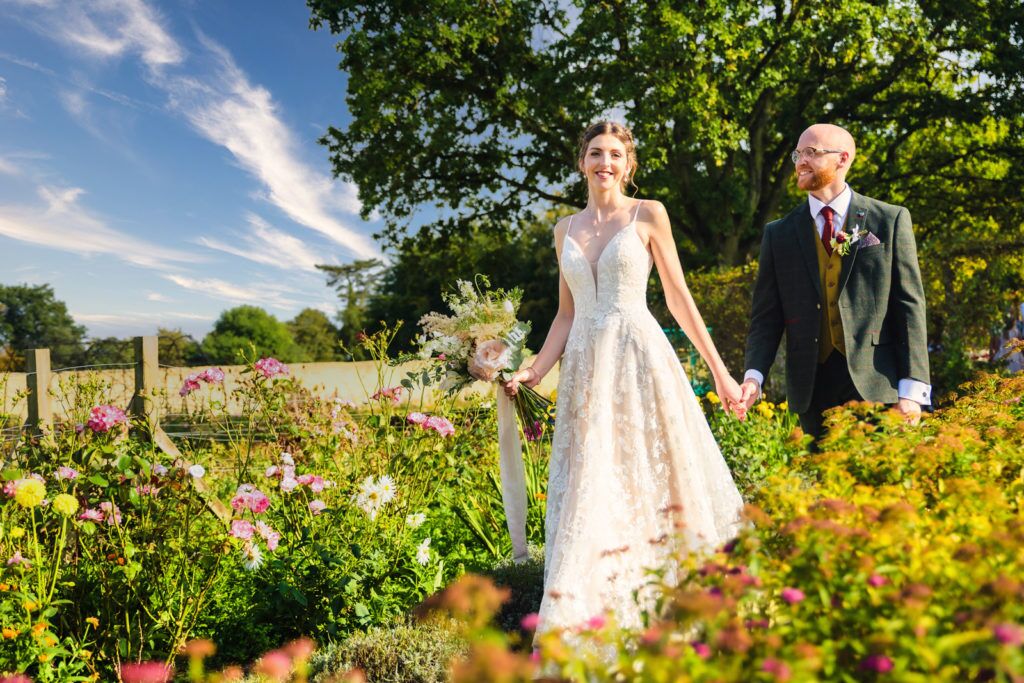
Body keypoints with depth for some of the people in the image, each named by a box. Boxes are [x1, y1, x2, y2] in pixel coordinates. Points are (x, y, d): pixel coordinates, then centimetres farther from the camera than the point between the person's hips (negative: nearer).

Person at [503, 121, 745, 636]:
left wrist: (719, 371, 0)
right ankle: (580, 620, 9)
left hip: (640, 361, -3)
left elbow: (678, 297, 2)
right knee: (590, 490, 3)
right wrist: (532, 372, 5)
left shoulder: (648, 215, 3)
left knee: (650, 477, -2)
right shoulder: (566, 230, 14)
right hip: (585, 368, 4)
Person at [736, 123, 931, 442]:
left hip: (876, 382, -2)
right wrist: (754, 375, -12)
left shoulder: (890, 220, 4)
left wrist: (912, 389, -6)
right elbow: (766, 316, 5)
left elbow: (909, 305, 0)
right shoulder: (778, 234, 9)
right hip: (811, 386, 2)